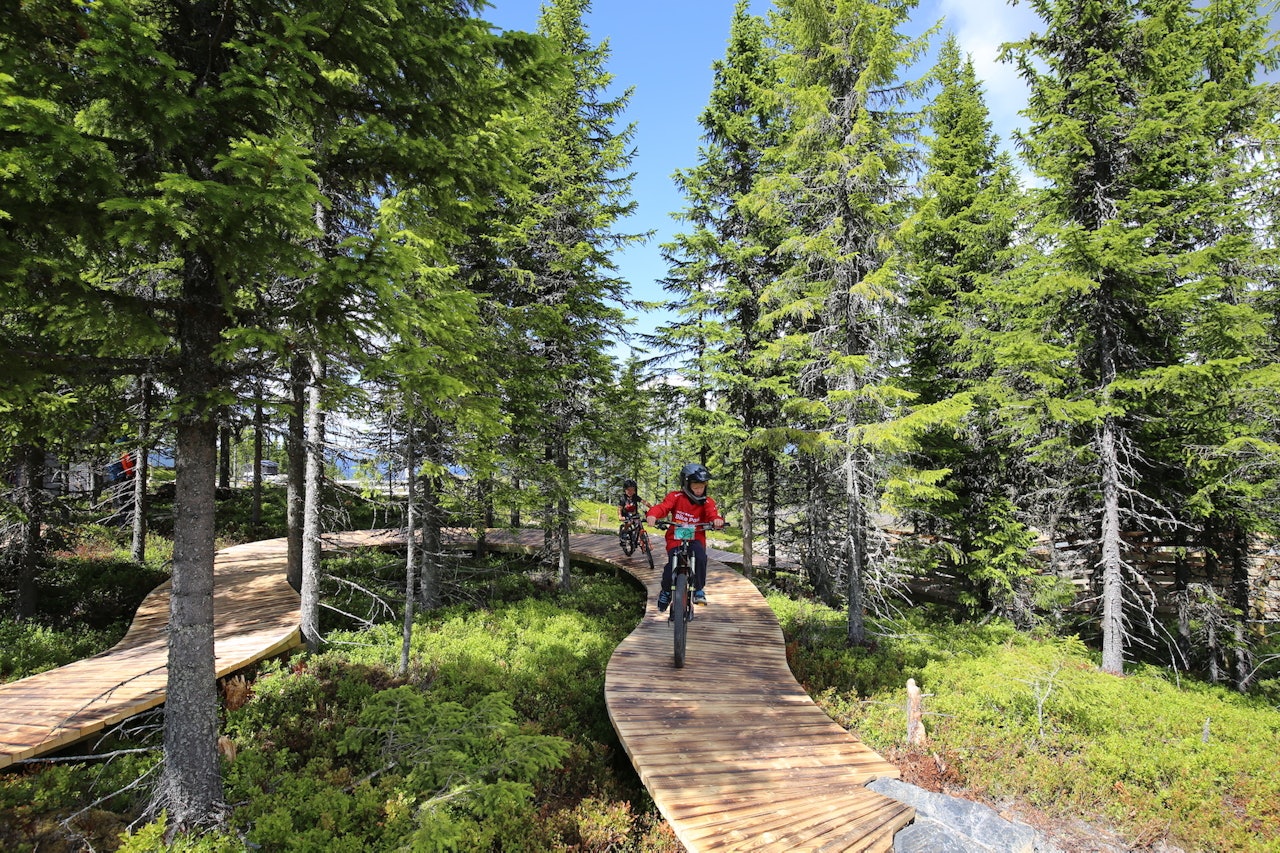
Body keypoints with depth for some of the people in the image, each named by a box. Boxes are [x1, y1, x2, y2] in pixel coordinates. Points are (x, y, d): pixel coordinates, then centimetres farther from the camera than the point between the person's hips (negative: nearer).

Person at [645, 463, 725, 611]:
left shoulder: (707, 502, -1)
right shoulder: (676, 497, -5)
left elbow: (712, 514, -17)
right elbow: (662, 507, -17)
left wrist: (717, 520, -41)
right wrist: (652, 515, -39)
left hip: (696, 538, 1)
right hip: (675, 538, -1)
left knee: (701, 557, -29)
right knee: (672, 565, -17)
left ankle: (699, 589, -8)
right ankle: (666, 591, 15)